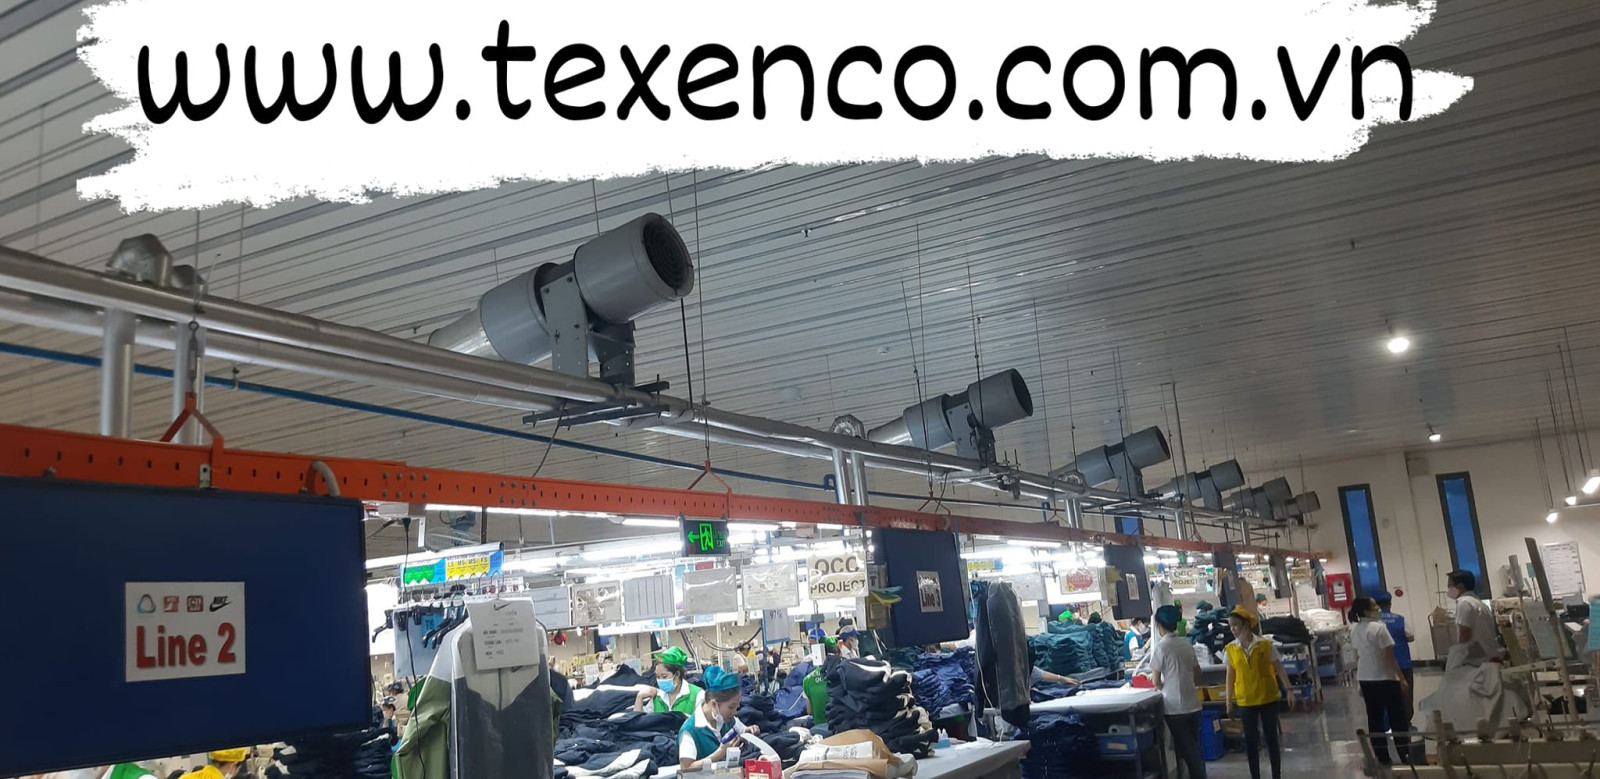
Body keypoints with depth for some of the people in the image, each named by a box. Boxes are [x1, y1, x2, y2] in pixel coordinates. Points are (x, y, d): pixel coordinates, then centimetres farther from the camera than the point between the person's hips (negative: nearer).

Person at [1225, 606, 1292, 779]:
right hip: (1245, 701, 1)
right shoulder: (1230, 648, -2)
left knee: (1271, 737, 7)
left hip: (1268, 699, -1)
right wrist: (1229, 701, 4)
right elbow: (1230, 676, 3)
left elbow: (1279, 669, -3)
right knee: (1250, 740, 6)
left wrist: (1288, 689, -10)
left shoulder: (1265, 644, -8)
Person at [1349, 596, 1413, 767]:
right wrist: (1402, 679, -11)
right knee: (1398, 719, 5)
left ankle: (1383, 757, 12)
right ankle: (1405, 756, 10)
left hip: (1365, 679, 7)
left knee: (1375, 719, 9)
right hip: (1385, 678, -7)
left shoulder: (1355, 629, 5)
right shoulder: (1379, 627, -17)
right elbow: (1389, 657, -16)